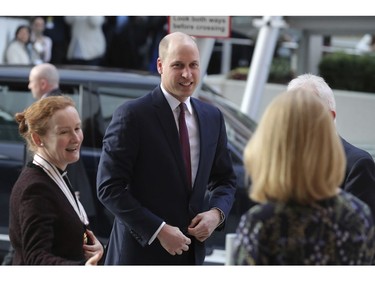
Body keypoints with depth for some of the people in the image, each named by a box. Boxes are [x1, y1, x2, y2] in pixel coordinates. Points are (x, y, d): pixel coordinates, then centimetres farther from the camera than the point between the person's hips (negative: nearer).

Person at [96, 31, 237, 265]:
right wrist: (158, 230, -19)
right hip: (141, 252, -5)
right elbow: (109, 187, -13)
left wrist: (217, 213, -5)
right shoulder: (132, 115, -10)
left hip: (191, 252, 5)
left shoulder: (213, 117, 7)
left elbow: (225, 179, 17)